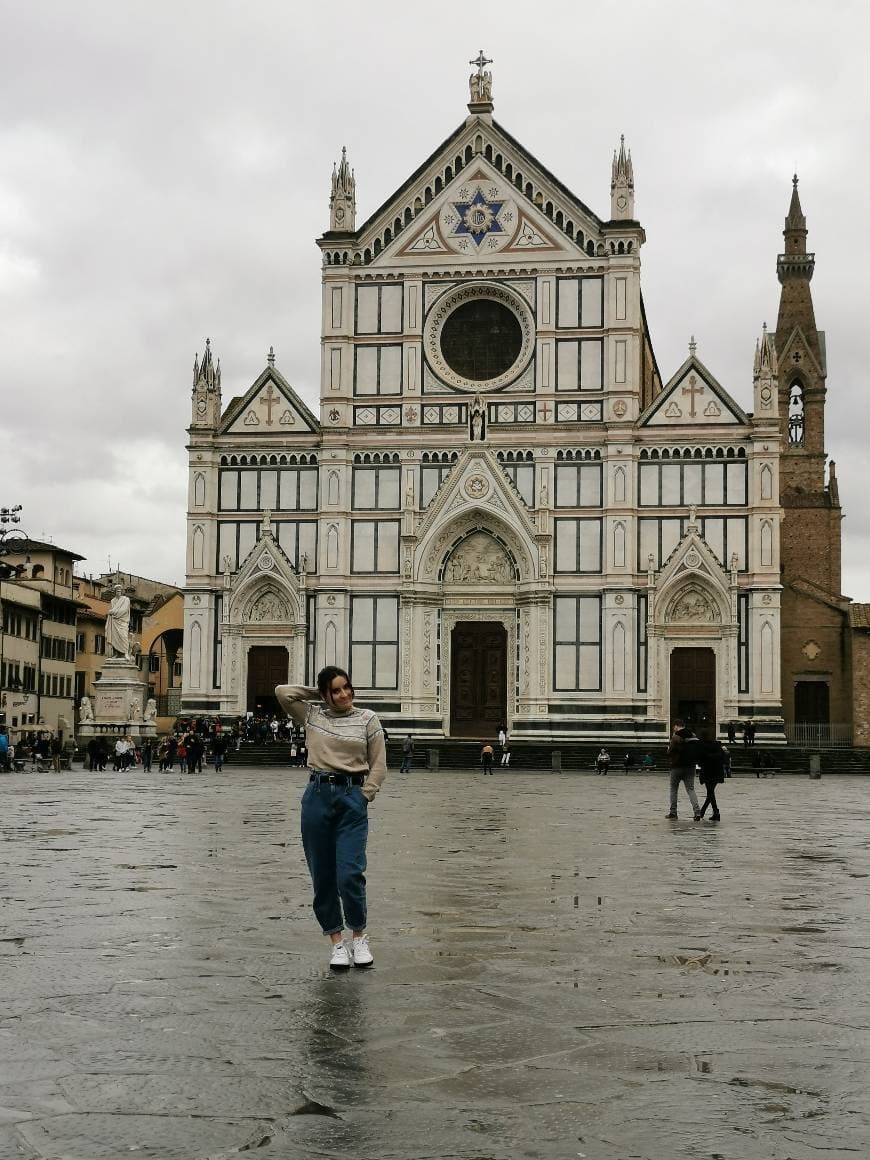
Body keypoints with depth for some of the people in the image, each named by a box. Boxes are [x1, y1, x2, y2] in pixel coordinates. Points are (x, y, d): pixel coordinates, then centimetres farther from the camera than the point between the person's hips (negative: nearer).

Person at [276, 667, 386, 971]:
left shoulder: (367, 719, 5)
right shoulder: (312, 715, 9)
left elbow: (378, 765, 5)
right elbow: (282, 692, 0)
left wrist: (363, 797, -4)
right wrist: (316, 694, 8)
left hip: (352, 797, -2)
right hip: (317, 795, 2)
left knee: (350, 873, -11)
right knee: (322, 875, 4)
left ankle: (359, 937, 9)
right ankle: (337, 942, 14)